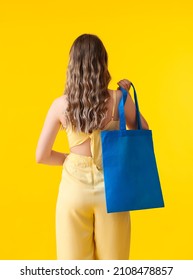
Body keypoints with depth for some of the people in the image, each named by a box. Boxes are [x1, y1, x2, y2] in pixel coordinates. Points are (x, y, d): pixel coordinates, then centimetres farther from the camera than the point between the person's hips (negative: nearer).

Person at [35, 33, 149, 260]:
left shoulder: (61, 105, -7)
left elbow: (41, 156, -3)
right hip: (109, 187, 0)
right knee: (111, 259, 15)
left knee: (74, 262, 14)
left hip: (75, 186, 0)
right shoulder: (118, 99, -10)